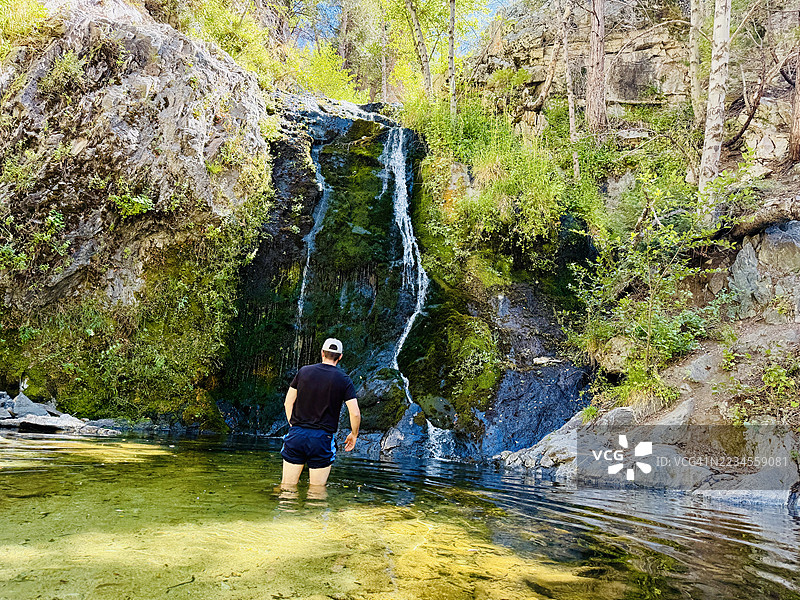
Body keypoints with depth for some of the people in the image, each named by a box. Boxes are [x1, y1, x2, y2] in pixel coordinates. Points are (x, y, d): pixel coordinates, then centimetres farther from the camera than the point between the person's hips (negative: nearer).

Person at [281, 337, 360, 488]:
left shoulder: (304, 371, 5)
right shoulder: (344, 380, -2)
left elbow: (288, 403, 7)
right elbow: (355, 413, -7)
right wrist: (354, 434, 9)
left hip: (296, 435, 2)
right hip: (322, 438, -2)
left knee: (288, 485, 8)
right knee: (317, 487, 8)